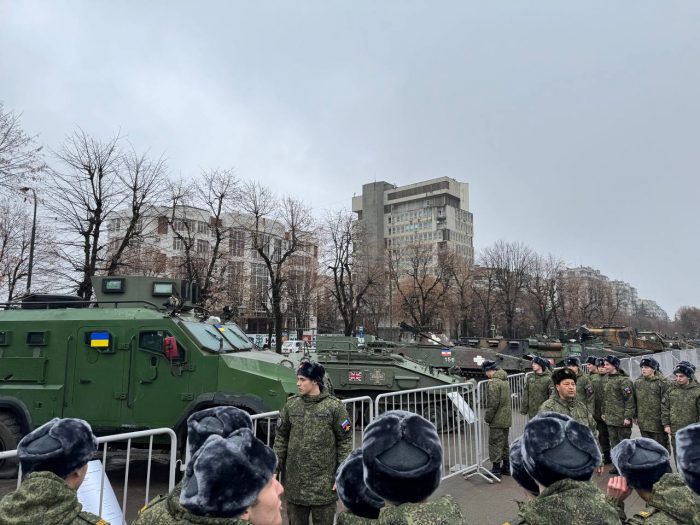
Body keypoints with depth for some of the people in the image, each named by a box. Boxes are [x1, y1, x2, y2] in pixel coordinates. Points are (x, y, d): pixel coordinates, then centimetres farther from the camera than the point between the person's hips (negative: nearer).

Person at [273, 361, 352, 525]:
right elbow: (281, 437, 7)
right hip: (295, 482, 3)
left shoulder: (334, 407, -9)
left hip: (324, 483, -3)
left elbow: (345, 441, -6)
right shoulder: (291, 405, 0)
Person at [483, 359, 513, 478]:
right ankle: (506, 468, 28)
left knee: (495, 444, 0)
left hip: (497, 420, -9)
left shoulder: (493, 382, -20)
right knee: (504, 444, 19)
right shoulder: (504, 380, 10)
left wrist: (487, 418, -11)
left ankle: (496, 470, 5)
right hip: (506, 419, 9)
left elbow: (493, 403, -22)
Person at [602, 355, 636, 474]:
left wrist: (627, 416, -20)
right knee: (614, 442, 15)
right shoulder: (609, 379, 13)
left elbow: (629, 400, -17)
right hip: (610, 418, 8)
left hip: (621, 419, -8)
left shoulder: (624, 380, -14)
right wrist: (604, 412, 17)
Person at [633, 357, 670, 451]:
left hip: (657, 421, -5)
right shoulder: (638, 382, 5)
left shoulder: (661, 382, -12)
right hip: (643, 421, 5)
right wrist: (635, 416, 12)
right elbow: (635, 400, 12)